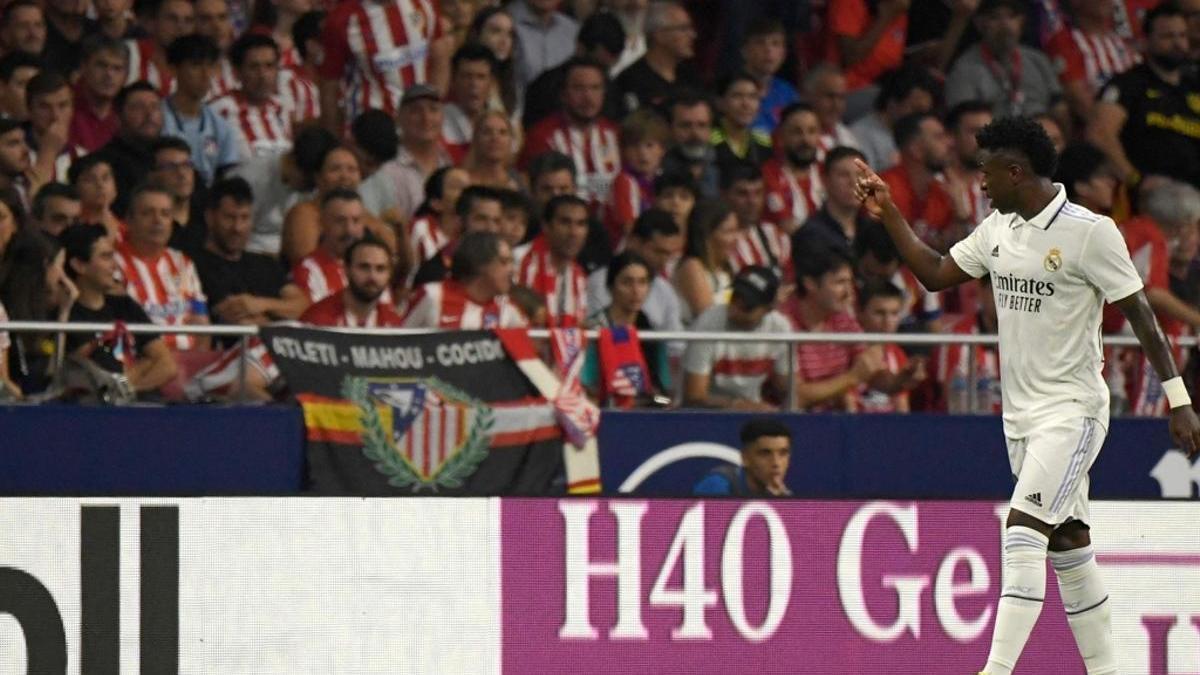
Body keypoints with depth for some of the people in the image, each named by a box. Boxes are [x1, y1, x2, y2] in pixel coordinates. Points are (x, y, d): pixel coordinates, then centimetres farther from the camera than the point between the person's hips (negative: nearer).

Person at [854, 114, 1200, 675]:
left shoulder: (1089, 232, -14)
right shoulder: (998, 228, 8)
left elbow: (1139, 314, -11)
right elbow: (935, 274, 19)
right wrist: (888, 213, 11)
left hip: (1072, 410, -8)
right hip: (1021, 413, 8)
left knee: (1023, 532, -19)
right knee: (1068, 543, 11)